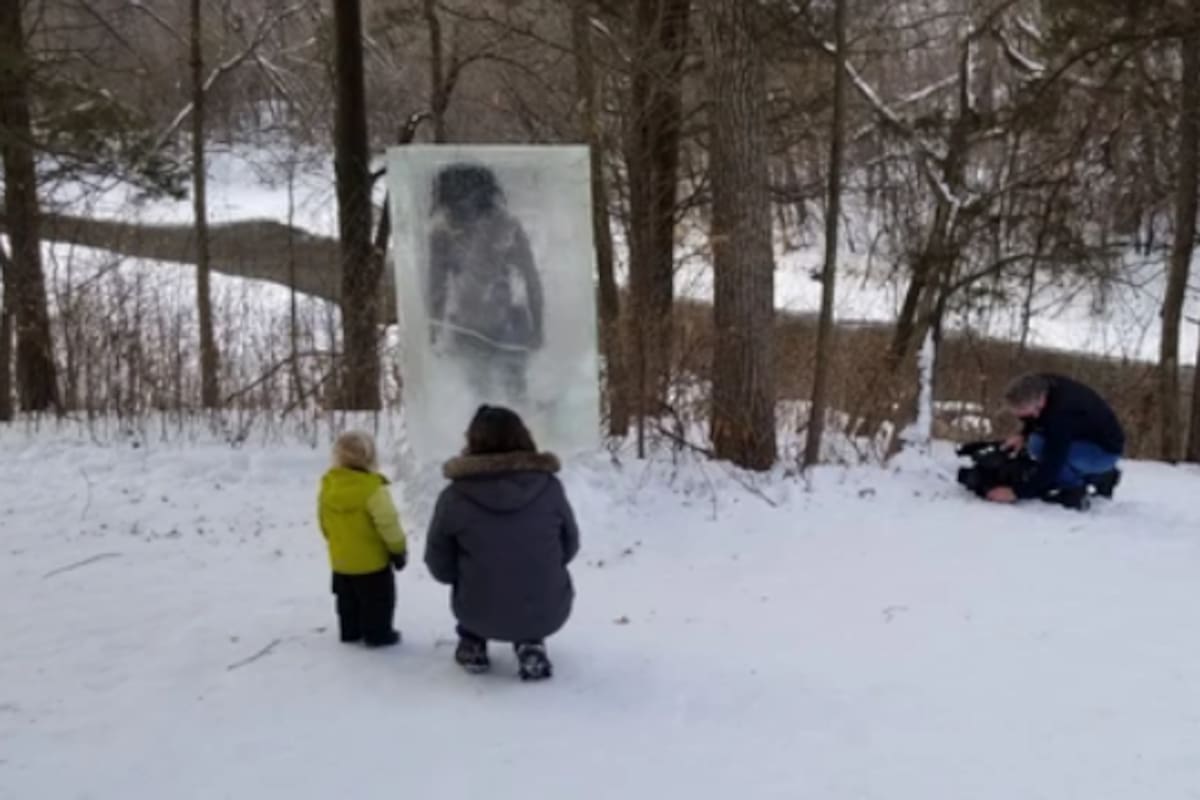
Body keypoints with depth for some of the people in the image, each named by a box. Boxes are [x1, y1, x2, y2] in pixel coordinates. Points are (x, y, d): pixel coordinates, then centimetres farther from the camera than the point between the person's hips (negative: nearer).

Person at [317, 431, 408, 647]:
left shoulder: (328, 485, -4)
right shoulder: (372, 488, -25)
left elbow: (324, 521, 9)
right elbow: (388, 522, -22)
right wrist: (399, 549, -8)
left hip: (341, 559, 6)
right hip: (372, 559, -6)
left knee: (348, 599, 22)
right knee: (378, 600, 10)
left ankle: (350, 631, 32)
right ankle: (378, 634, 18)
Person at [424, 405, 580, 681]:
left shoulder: (455, 497, -14)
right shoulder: (549, 487, -12)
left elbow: (440, 567, -4)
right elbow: (569, 548, 3)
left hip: (481, 616, 1)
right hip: (548, 614, 0)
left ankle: (472, 645, 31)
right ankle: (530, 645, 18)